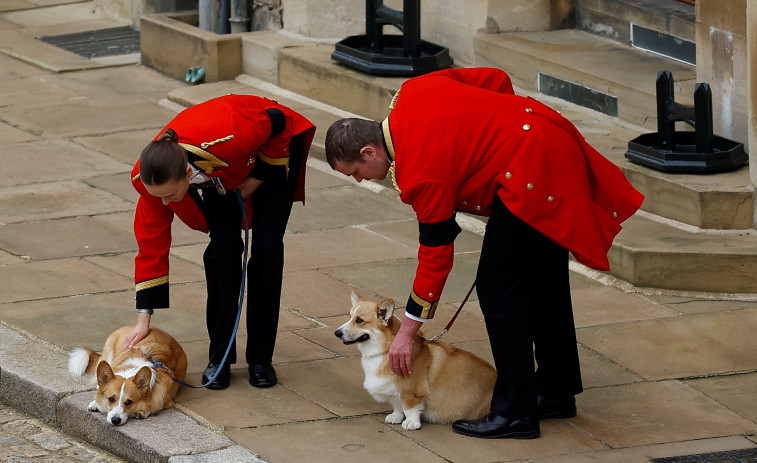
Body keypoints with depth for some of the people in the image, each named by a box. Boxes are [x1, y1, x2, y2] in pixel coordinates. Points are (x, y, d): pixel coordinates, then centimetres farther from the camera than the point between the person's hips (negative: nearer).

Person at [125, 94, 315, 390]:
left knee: (267, 248, -11)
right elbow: (152, 243, -21)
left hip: (272, 149, -3)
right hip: (219, 176, 3)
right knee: (223, 247, -13)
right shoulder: (151, 176, -32)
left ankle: (260, 358, -1)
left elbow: (277, 122, -26)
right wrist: (144, 318, -21)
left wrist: (258, 178, -17)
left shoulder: (228, 139, -47)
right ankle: (219, 358, -2)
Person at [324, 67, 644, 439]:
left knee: (499, 290, -5)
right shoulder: (413, 92, 6)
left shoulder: (420, 173, -17)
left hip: (531, 172, -11)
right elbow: (496, 80, 13)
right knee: (544, 281, 20)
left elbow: (436, 255, -11)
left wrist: (407, 332, -4)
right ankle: (556, 391, 32)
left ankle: (514, 414, -1)